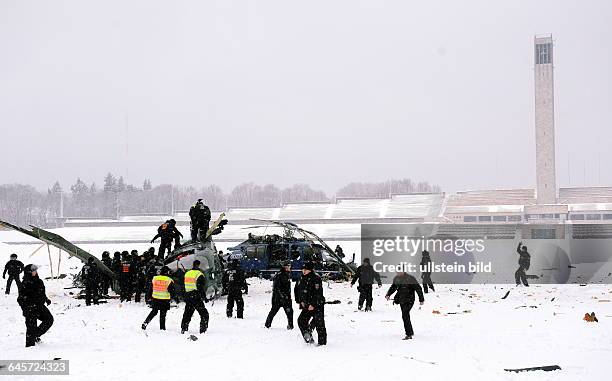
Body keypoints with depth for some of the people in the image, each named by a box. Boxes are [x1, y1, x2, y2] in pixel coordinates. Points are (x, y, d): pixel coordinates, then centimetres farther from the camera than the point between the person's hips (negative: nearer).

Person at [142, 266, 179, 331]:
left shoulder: (154, 279, 2)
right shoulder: (169, 280, -10)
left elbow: (150, 289, 11)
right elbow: (172, 291, -8)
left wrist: (149, 297, 22)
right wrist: (176, 298, 3)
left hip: (155, 299, 3)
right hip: (165, 301, -3)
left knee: (153, 312, 18)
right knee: (163, 315, 5)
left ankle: (145, 323, 6)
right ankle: (162, 328, 9)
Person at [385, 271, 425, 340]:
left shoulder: (410, 278, -15)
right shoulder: (396, 278, 6)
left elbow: (418, 288, -9)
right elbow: (393, 287, 22)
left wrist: (421, 299, -6)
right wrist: (388, 294, 6)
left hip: (409, 301, -7)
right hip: (401, 300, 7)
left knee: (405, 316, -18)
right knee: (405, 316, 15)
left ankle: (409, 334, -15)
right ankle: (411, 332, 31)